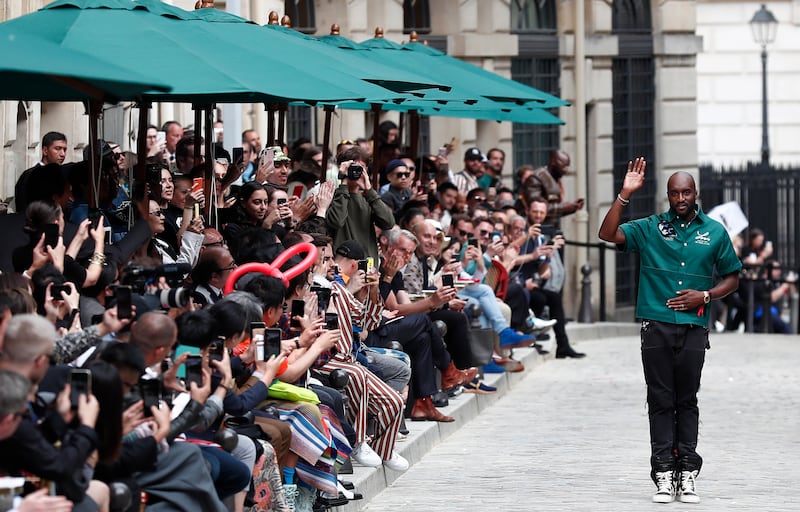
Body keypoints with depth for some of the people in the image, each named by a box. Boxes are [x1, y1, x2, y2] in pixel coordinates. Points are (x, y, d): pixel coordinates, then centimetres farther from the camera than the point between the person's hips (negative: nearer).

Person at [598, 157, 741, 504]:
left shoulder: (714, 232, 7)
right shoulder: (650, 228, 5)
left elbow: (731, 278, 14)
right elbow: (608, 234, -7)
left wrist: (704, 296, -4)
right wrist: (625, 195, -14)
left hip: (694, 329, 0)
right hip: (657, 328, 0)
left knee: (687, 402, 4)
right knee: (660, 402, 1)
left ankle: (687, 475, 6)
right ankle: (663, 475, 2)